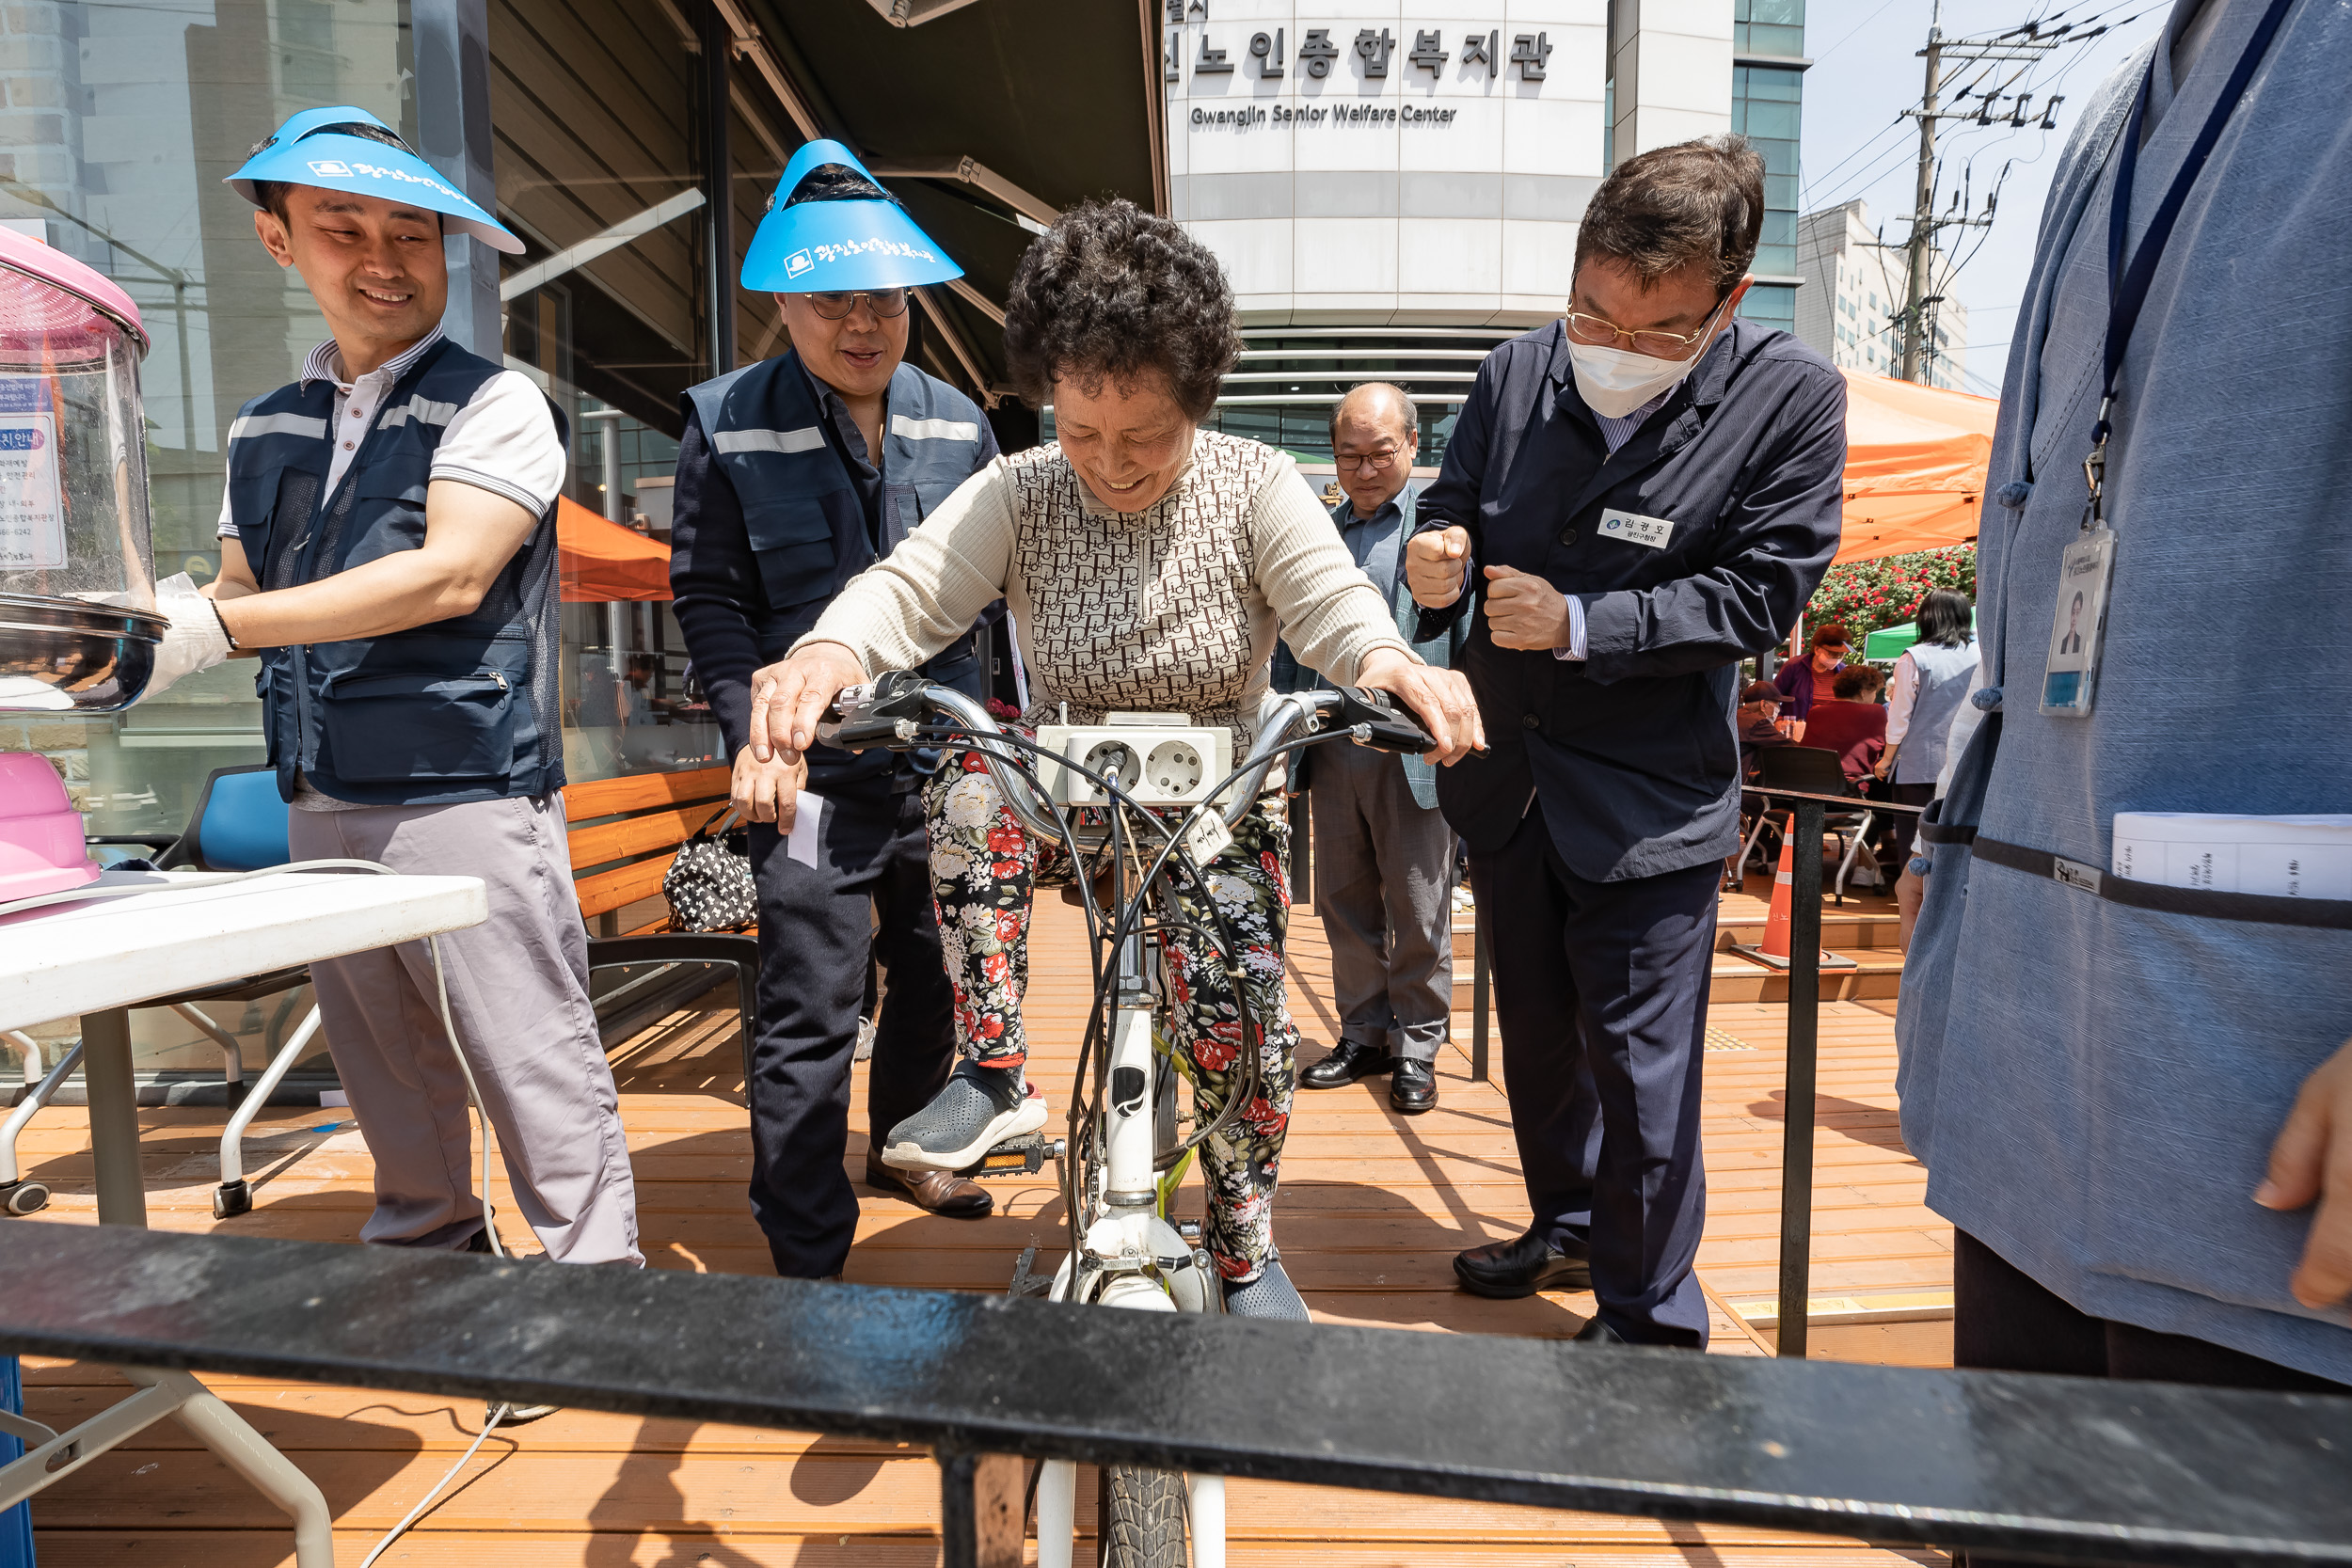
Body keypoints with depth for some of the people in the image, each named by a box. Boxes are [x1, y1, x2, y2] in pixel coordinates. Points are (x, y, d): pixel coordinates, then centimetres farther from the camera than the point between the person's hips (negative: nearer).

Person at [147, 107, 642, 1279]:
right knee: (387, 1080, 18)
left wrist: (213, 626, -17)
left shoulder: (493, 404, -5)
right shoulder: (264, 429, 17)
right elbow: (245, 587, 24)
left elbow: (449, 576, -16)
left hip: (466, 798, -7)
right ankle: (423, 1254, 35)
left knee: (537, 1077, -4)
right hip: (321, 806, 7)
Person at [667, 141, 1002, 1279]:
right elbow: (708, 597, -1)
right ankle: (805, 1262, 14)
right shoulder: (727, 425, -1)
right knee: (809, 1018, -4)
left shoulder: (956, 423, 8)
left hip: (946, 760, 5)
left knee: (938, 977, 18)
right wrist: (752, 730, -13)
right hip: (811, 769, -4)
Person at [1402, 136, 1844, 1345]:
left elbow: (1758, 597, -13)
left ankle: (1650, 1318, 22)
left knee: (1638, 1062, 0)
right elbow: (1450, 503, 7)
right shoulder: (1516, 373, -1)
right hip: (1507, 778, 5)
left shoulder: (1789, 399, -10)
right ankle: (1567, 1226, 43)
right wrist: (1437, 558, -17)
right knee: (1535, 1032, 19)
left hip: (1650, 799, -4)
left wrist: (1581, 626, -24)